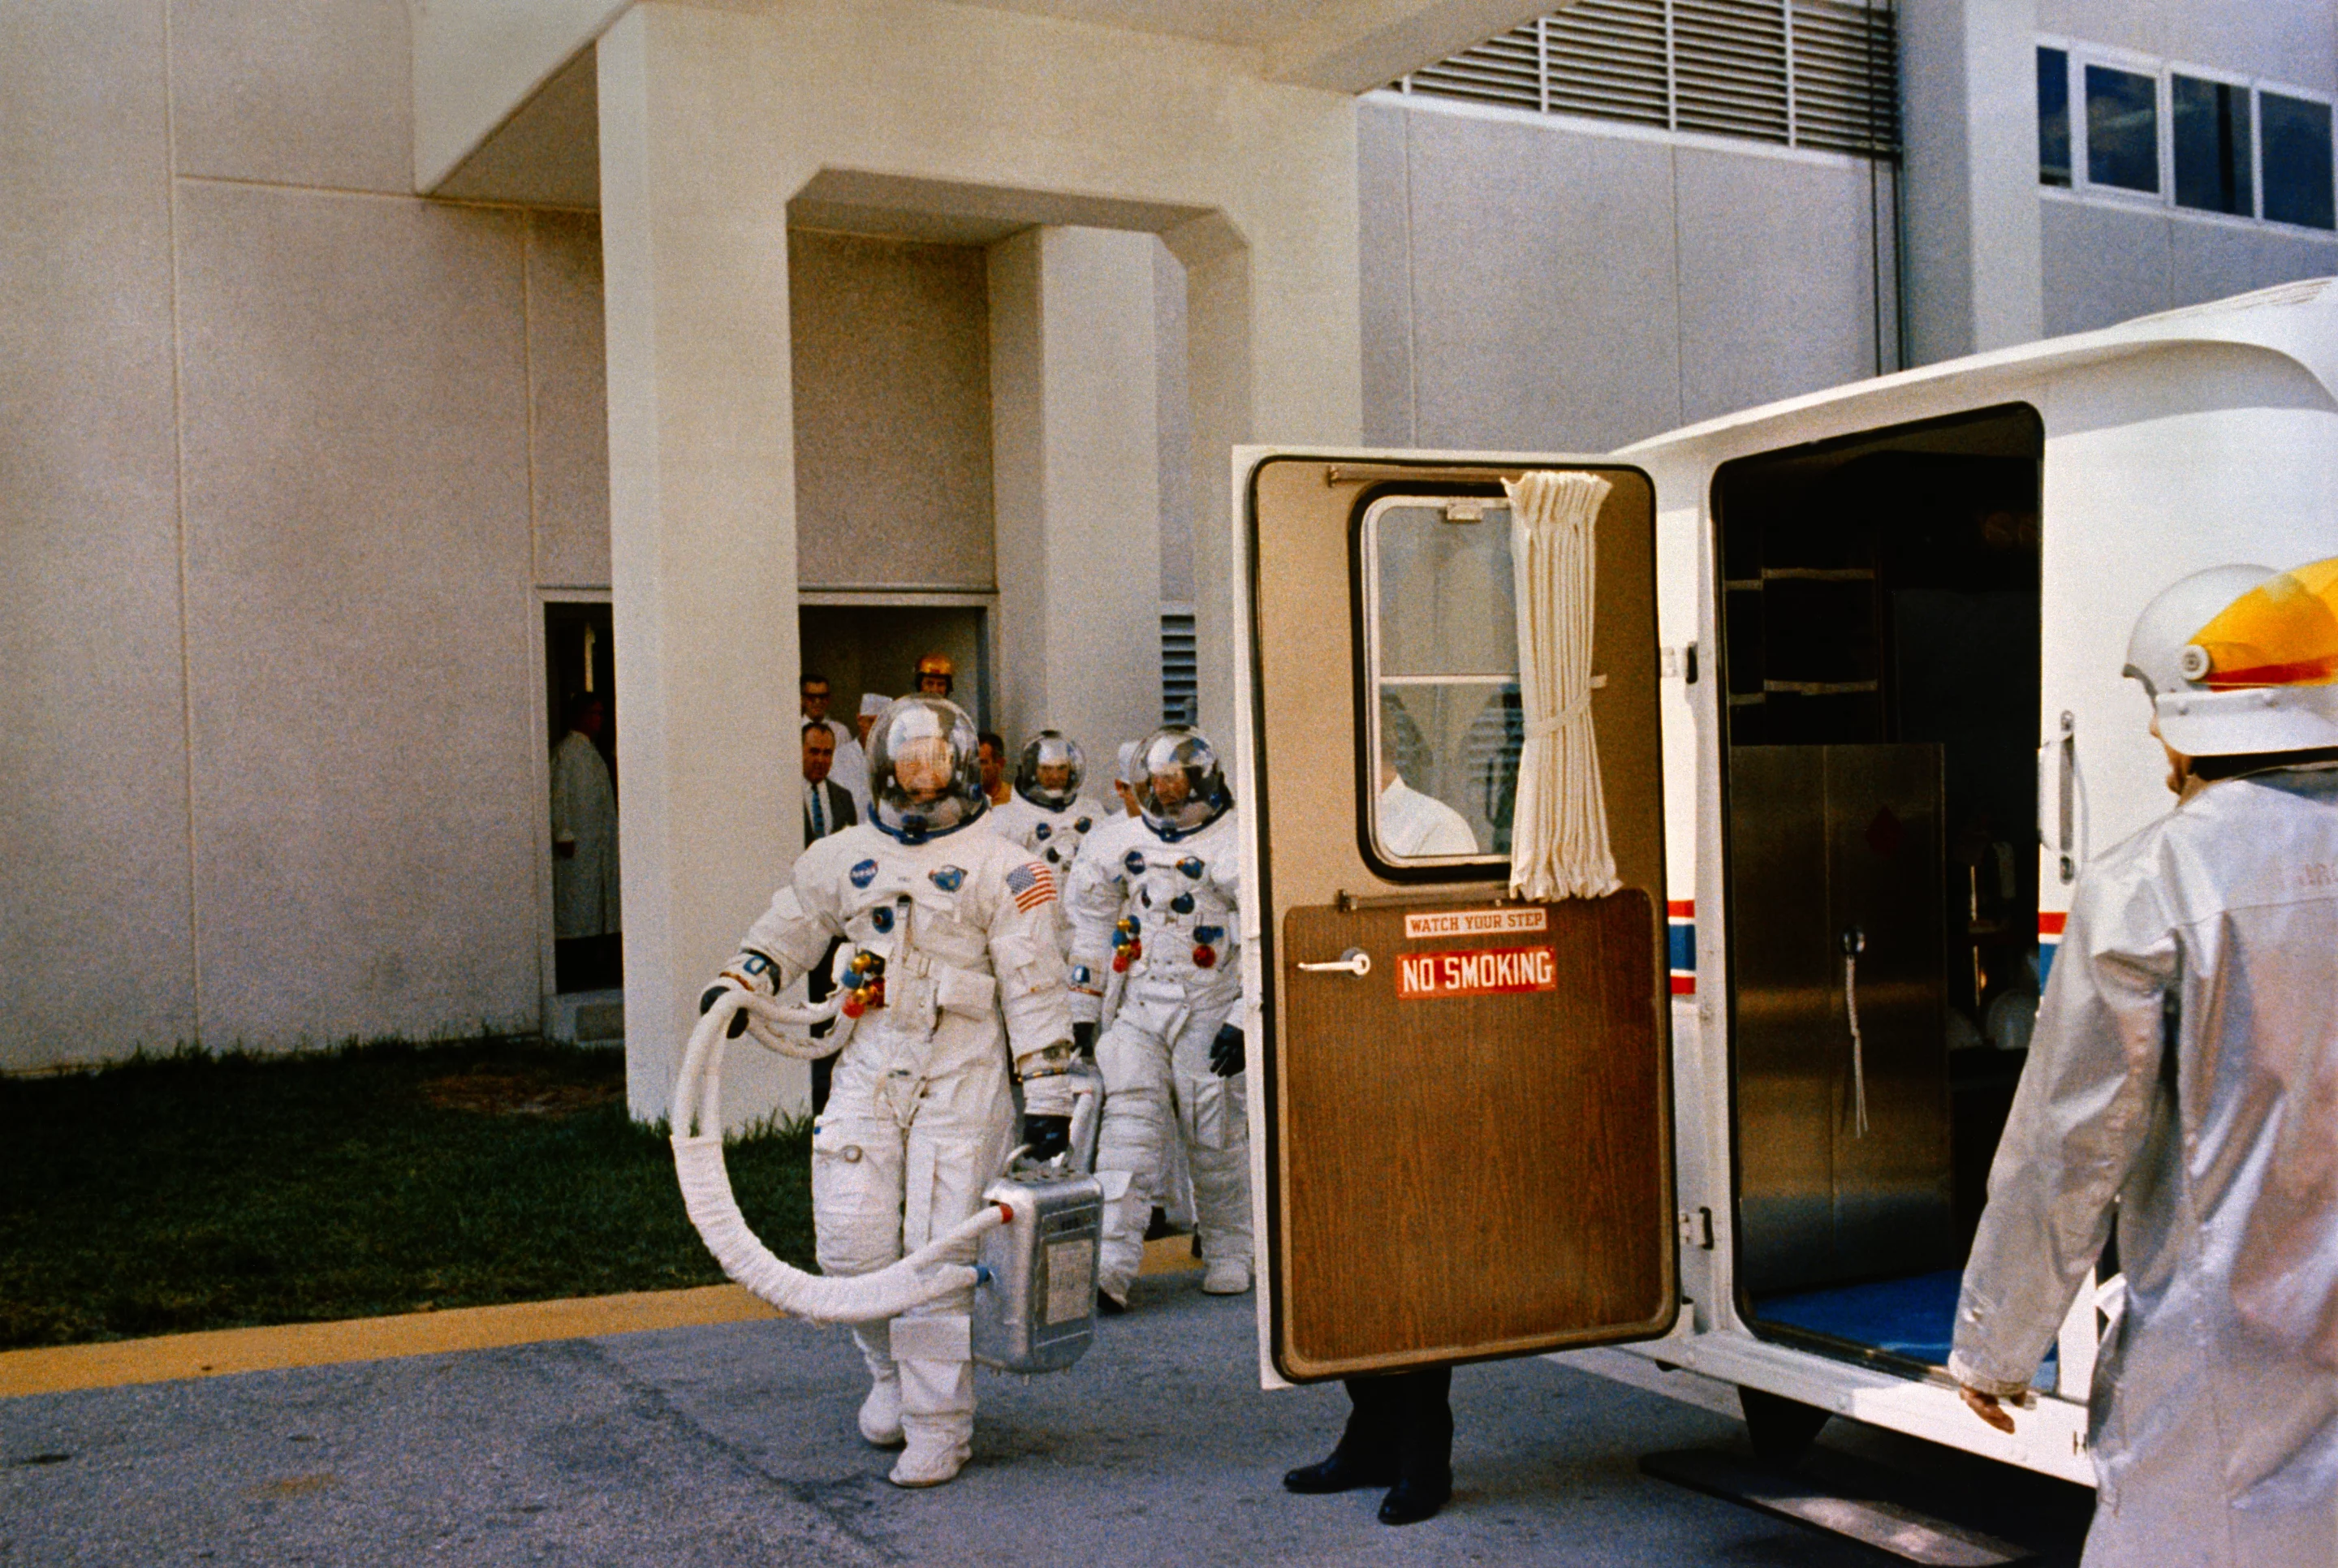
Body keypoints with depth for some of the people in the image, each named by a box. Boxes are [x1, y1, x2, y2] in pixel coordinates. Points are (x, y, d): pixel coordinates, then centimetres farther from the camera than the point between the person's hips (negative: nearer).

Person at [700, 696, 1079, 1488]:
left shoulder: (1000, 868, 2)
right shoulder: (841, 857, 14)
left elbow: (1033, 987, 0)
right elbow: (787, 929, 28)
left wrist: (1047, 1095, -4)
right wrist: (736, 983, 10)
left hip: (959, 1081, -3)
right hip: (868, 1073, 4)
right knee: (851, 1244, -3)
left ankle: (937, 1427, 8)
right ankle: (892, 1367, 27)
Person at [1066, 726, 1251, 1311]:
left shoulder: (1237, 847, -6)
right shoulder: (1125, 845, 9)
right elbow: (1092, 926, 19)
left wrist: (1244, 1022, -15)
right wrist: (1082, 1013, 17)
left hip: (1211, 1015, -3)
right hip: (1140, 1013, 4)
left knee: (1217, 1142, 5)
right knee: (1127, 1132, -8)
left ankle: (1229, 1256, 26)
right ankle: (1108, 1269, -14)